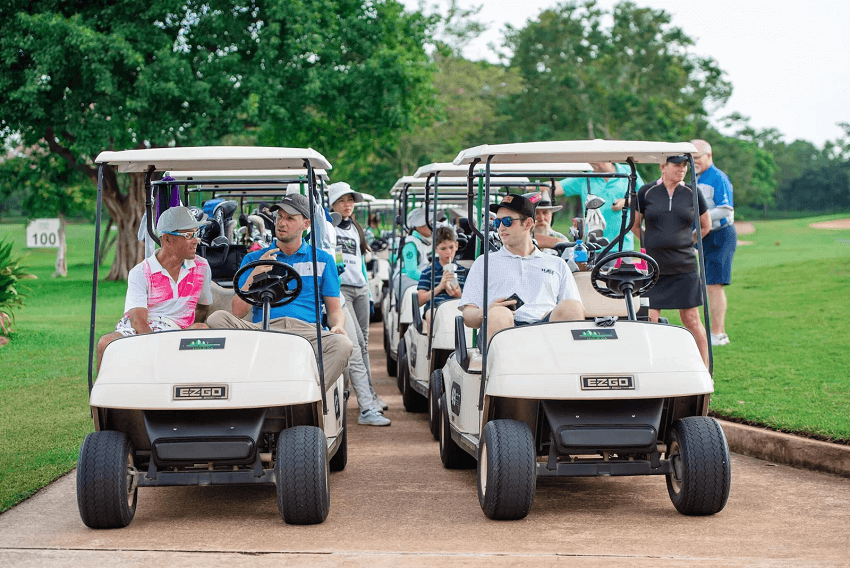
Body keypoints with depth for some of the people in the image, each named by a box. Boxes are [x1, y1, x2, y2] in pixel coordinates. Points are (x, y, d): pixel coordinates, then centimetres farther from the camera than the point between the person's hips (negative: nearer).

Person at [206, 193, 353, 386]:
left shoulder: (323, 260, 20)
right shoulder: (254, 259, 20)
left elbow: (335, 309, 18)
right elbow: (238, 312, 10)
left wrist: (338, 326, -6)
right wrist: (256, 273, -2)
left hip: (307, 330, -1)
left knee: (342, 344, -34)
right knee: (217, 318, -29)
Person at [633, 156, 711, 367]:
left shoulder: (692, 193, 4)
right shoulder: (646, 192, 2)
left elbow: (706, 225, 17)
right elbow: (634, 225, 14)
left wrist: (686, 243, 13)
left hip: (684, 266, 0)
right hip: (653, 266, 0)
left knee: (691, 319, 2)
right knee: (649, 320, -5)